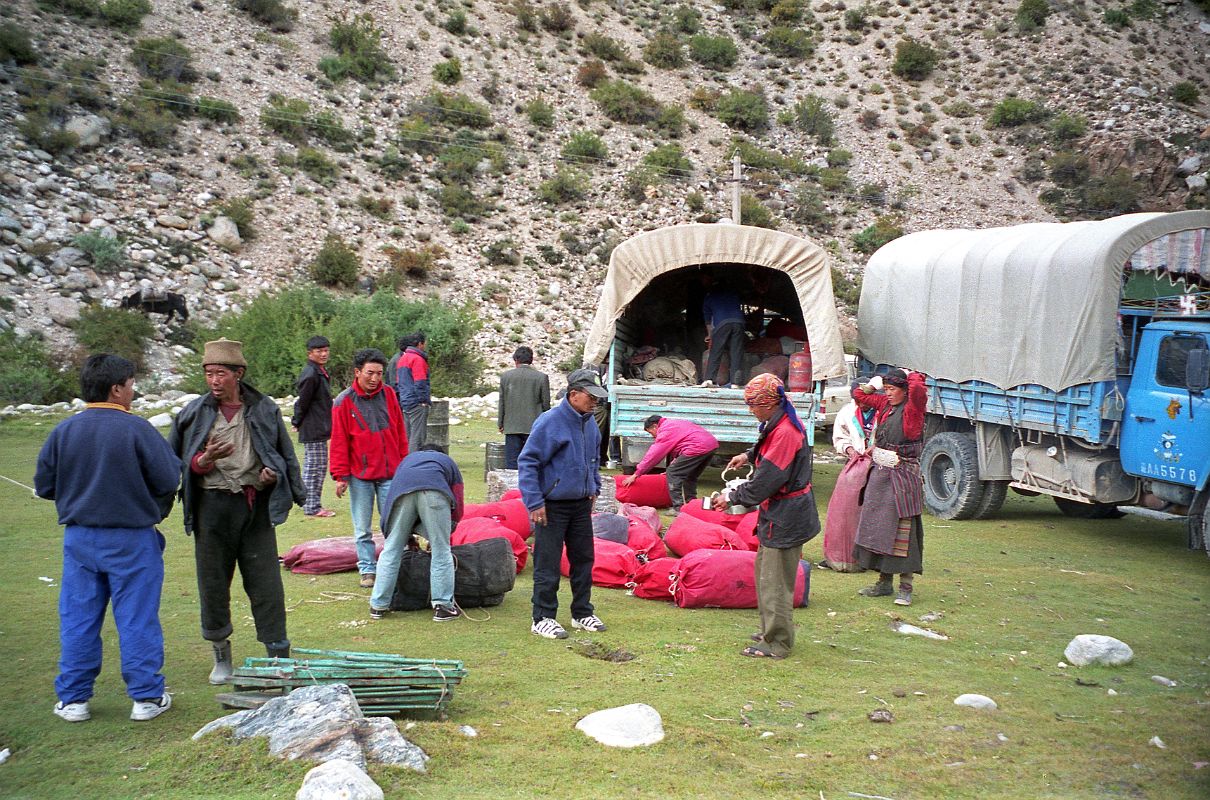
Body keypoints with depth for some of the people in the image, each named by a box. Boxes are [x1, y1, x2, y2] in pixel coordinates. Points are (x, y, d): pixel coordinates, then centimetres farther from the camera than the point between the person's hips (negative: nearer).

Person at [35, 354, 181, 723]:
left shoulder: (63, 431, -2)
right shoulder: (137, 429, -14)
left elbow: (43, 485, 4)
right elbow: (168, 481, -13)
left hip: (78, 538, 4)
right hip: (131, 540, -4)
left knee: (78, 619, 12)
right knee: (137, 618, 5)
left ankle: (73, 699, 17)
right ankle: (147, 696, 12)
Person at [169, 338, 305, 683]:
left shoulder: (264, 409, 6)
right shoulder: (193, 414, 4)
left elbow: (286, 454, 17)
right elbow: (173, 463, 5)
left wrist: (273, 473, -2)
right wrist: (204, 461, -13)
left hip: (257, 506, 0)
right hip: (213, 504, 0)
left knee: (266, 584, 0)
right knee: (213, 582, 7)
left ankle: (279, 655, 7)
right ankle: (221, 654, 24)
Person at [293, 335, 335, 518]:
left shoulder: (321, 372, 13)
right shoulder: (311, 375, -19)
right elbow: (302, 401, -17)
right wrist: (298, 422, -6)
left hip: (319, 429, 10)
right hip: (314, 430, -10)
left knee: (315, 467, 15)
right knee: (315, 467, -5)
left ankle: (310, 503, 23)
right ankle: (312, 507, 0)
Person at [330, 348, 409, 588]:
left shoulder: (388, 394, 2)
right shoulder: (344, 402, -6)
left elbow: (400, 432, 10)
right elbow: (339, 442, -3)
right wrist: (340, 475, -4)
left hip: (390, 473, 2)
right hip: (360, 475, -1)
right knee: (362, 529, 6)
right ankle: (367, 570, 15)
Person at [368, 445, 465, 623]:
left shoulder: (408, 459, 45)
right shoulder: (448, 462, 40)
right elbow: (457, 511, 34)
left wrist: (407, 537, 52)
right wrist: (437, 538, 46)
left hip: (401, 489, 2)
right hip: (434, 490, -2)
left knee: (391, 549, 13)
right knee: (441, 551, 9)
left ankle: (378, 606, 19)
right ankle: (442, 607, 10)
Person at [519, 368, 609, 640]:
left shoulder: (590, 423, 6)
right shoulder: (550, 422, -17)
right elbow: (527, 462, -17)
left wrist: (594, 488, 19)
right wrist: (534, 503, -18)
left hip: (581, 504, 7)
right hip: (552, 506, -7)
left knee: (583, 559, 14)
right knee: (548, 564, -1)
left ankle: (582, 613, 26)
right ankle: (543, 618, 9)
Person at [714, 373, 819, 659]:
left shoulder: (784, 432, -26)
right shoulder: (781, 422, 5)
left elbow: (766, 481, -24)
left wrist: (732, 497, -13)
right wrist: (750, 456, 17)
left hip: (784, 517, -11)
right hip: (778, 513, 11)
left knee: (774, 580, -1)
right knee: (765, 569, 22)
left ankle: (777, 644, 9)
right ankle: (772, 631, 34)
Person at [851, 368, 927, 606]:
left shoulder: (912, 408, -10)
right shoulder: (884, 405, 11)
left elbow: (918, 390, -31)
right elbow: (860, 395, 24)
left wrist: (910, 374, -12)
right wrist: (876, 383, 11)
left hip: (902, 477, -8)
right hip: (879, 474, 8)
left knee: (902, 530, -5)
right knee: (878, 526, 12)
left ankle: (905, 588, -1)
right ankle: (884, 583, 23)